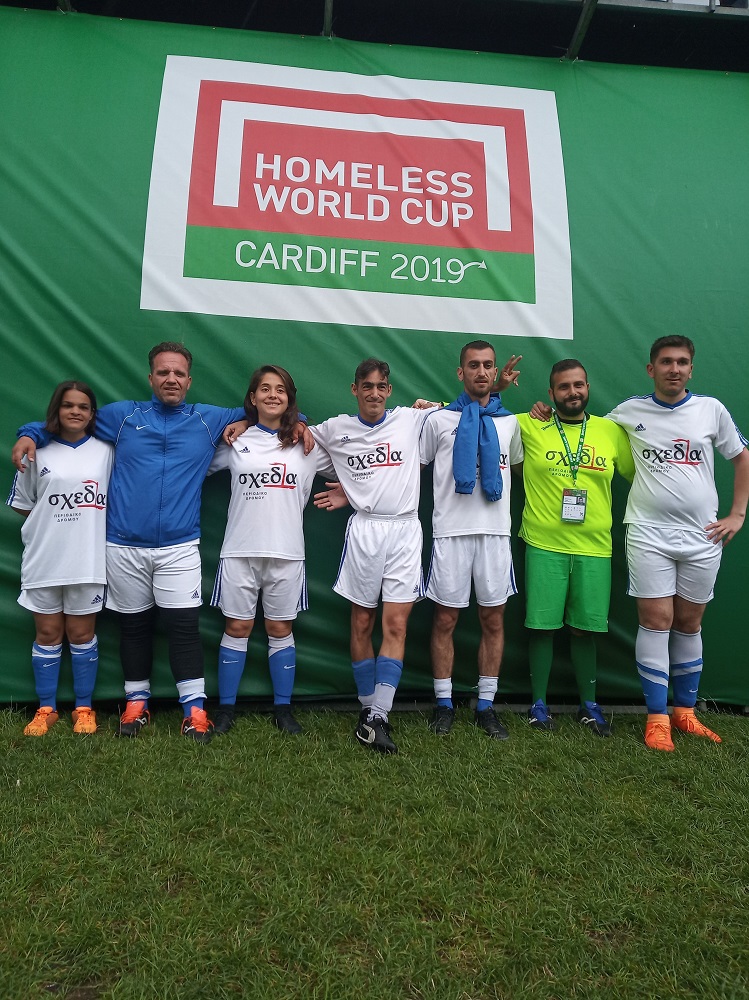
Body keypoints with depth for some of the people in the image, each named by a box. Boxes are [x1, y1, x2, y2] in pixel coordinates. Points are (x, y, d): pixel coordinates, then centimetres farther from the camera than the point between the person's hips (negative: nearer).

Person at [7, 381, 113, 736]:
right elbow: (22, 504, 10)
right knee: (47, 634, 10)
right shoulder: (39, 453, 4)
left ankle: (84, 708, 21)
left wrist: (86, 522, -4)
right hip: (44, 560, 1)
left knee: (82, 634, 9)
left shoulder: (105, 451, 3)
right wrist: (52, 521, 2)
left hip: (87, 560, -1)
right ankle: (46, 709, 23)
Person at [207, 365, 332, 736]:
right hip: (240, 550, 0)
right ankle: (226, 708, 19)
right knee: (237, 628, 6)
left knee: (281, 630, 9)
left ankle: (283, 709, 21)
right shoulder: (235, 441, 5)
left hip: (286, 552, 0)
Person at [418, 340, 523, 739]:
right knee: (445, 620, 4)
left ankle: (486, 705, 20)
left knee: (493, 620, 7)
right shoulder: (438, 419, 4)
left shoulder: (510, 421, 13)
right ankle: (444, 703, 19)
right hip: (451, 531, -2)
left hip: (495, 530, 3)